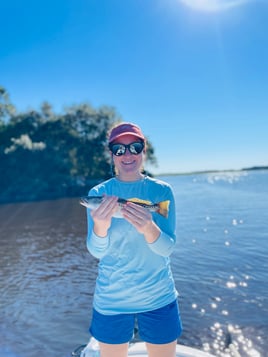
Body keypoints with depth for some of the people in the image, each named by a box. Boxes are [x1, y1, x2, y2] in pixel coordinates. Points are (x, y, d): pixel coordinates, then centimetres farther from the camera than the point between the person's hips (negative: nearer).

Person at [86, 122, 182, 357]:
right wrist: (100, 226, -33)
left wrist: (148, 228, -34)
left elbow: (167, 248, -13)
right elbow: (96, 252, -11)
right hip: (111, 300, 0)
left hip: (159, 299, 1)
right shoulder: (98, 193, -7)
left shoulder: (161, 190, -8)